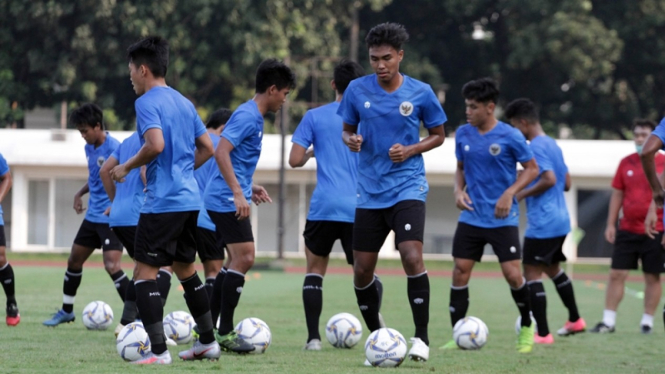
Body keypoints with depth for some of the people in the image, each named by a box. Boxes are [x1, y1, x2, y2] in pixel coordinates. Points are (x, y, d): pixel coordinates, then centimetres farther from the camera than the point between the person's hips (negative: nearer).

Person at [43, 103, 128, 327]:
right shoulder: (89, 148, 9)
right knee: (74, 260, 15)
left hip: (111, 218, -9)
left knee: (112, 266, -19)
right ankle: (67, 311, 31)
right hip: (93, 216, 9)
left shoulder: (113, 148, -18)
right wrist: (80, 194, 10)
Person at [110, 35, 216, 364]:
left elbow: (155, 144, -24)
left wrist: (127, 167, -10)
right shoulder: (184, 102, 15)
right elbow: (207, 148, 18)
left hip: (162, 201, -9)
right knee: (185, 269, 21)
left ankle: (159, 351, -12)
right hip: (190, 198, 9)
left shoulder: (147, 102, -10)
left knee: (144, 272, -6)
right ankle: (208, 342, 24)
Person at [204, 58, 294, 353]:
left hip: (224, 199, 11)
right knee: (244, 259, -13)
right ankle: (225, 332, -11)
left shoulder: (254, 117, 17)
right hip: (226, 199, -11)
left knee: (238, 260, 13)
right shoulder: (247, 116, -14)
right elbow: (221, 152, -24)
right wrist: (238, 193, -26)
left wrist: (249, 187, 25)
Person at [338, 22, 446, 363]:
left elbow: (438, 135, 7)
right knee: (362, 270, 4)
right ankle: (375, 334, 25)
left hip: (407, 189, -3)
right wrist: (350, 140, -11)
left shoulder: (420, 93, -4)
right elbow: (347, 129, 13)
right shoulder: (357, 90, 0)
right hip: (369, 192, 3)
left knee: (412, 256, -22)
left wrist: (411, 150, -11)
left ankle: (421, 337, -13)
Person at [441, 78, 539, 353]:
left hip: (502, 219, -4)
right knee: (460, 271, -3)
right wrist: (459, 190, -2)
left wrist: (509, 193, -14)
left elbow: (532, 169, -2)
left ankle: (527, 326, 17)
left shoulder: (510, 136, -9)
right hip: (471, 217, 4)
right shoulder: (463, 134, 4)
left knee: (512, 274, -8)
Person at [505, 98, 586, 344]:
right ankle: (575, 320, 36)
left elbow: (549, 179, -25)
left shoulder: (535, 147, -14)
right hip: (560, 220, 10)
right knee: (553, 269, 25)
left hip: (542, 223, -10)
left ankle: (543, 334, -12)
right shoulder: (553, 145, 15)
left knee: (532, 273, -8)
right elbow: (566, 183, 19)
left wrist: (523, 193, -14)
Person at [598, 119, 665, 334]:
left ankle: (647, 321, 11)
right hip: (627, 230, 3)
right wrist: (611, 224, 7)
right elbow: (617, 194, 12)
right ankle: (608, 321, 5)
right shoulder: (626, 163, 7)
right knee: (616, 274, 1)